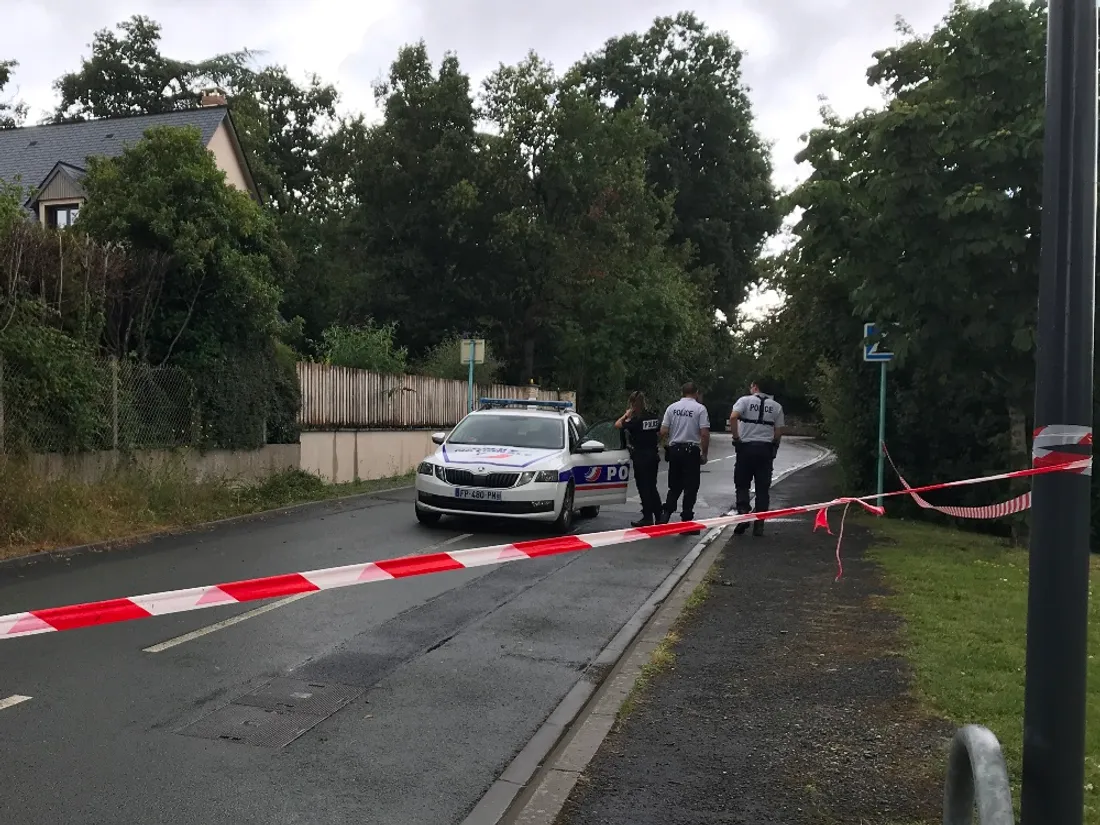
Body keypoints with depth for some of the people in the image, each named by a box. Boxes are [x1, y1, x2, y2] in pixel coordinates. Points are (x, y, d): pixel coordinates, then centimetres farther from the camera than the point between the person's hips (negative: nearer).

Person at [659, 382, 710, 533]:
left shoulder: (672, 407, 3)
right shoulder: (700, 408, -5)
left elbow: (663, 432, 0)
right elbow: (705, 434, -11)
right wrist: (704, 454, -1)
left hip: (674, 450, 4)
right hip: (692, 450, -4)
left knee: (674, 486, 15)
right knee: (690, 487, 3)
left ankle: (666, 513, 1)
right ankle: (686, 519, 3)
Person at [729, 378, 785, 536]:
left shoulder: (745, 400, -1)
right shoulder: (776, 406, 8)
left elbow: (733, 417, -17)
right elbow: (779, 431, 5)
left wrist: (736, 437, -9)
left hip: (746, 447, -2)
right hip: (766, 449, 2)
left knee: (742, 484, 10)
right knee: (763, 488, 6)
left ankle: (743, 513, -9)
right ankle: (759, 525, 6)